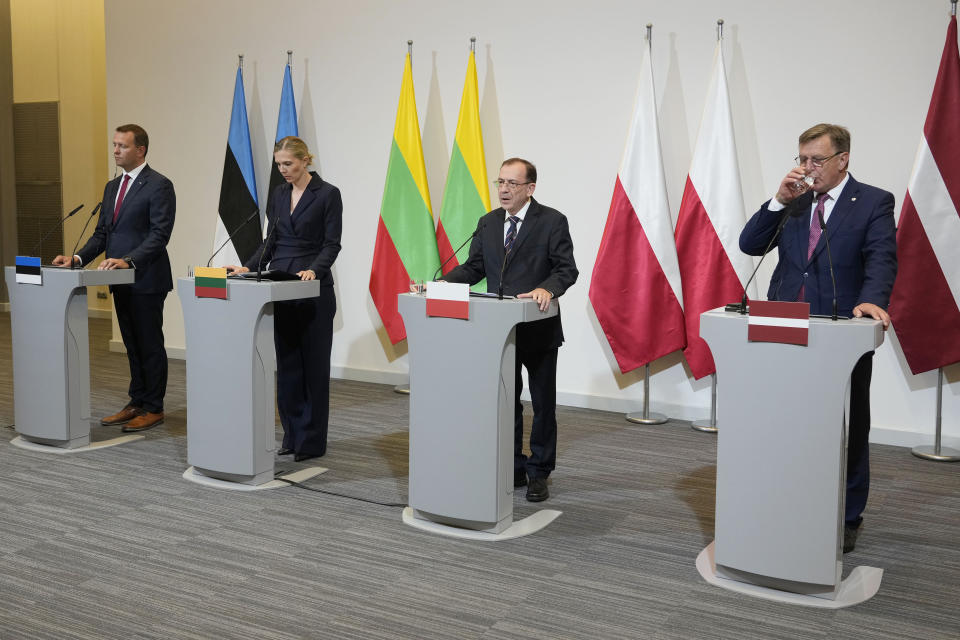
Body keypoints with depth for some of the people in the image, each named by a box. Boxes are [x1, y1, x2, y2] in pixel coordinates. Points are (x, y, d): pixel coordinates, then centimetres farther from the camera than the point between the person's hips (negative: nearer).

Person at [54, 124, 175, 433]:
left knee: (150, 345, 0)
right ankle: (136, 403, 24)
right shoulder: (112, 187, 16)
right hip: (121, 281, 8)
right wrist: (79, 258, 0)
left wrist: (128, 260, -27)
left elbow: (160, 234, -17)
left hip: (146, 280, -8)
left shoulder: (159, 186, -10)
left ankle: (154, 408, 9)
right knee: (133, 345, 15)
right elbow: (102, 232, 16)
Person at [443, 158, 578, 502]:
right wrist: (443, 283, -8)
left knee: (543, 404, 7)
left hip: (539, 329, -4)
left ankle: (538, 473, 19)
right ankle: (512, 469, 24)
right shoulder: (487, 223, 9)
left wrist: (547, 289, -32)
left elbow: (567, 268, -12)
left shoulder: (552, 221, -7)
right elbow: (474, 267, 9)